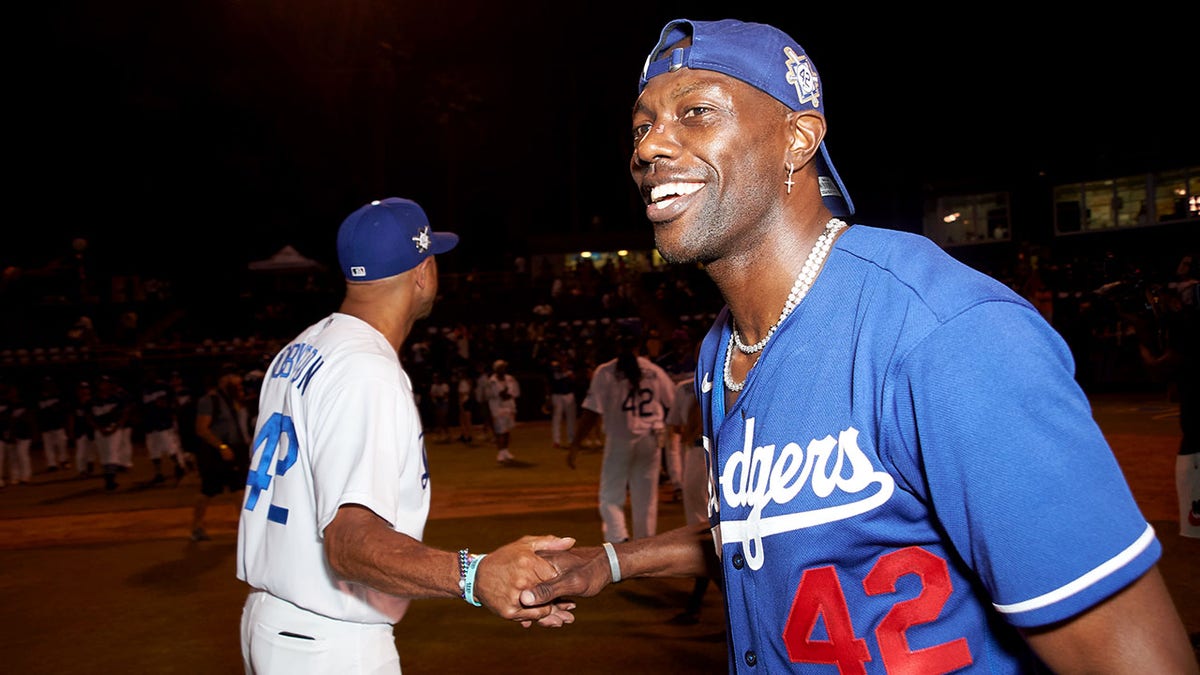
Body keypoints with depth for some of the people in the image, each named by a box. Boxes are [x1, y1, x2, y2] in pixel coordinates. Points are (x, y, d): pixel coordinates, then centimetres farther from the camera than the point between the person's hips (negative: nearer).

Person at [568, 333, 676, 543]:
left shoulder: (605, 372, -7)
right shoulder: (655, 371, 2)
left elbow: (592, 412, -13)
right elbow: (674, 404, 7)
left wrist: (575, 445, -10)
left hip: (619, 441, -3)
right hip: (651, 441, 3)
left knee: (610, 497, 6)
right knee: (646, 499, 13)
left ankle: (619, 538, -16)